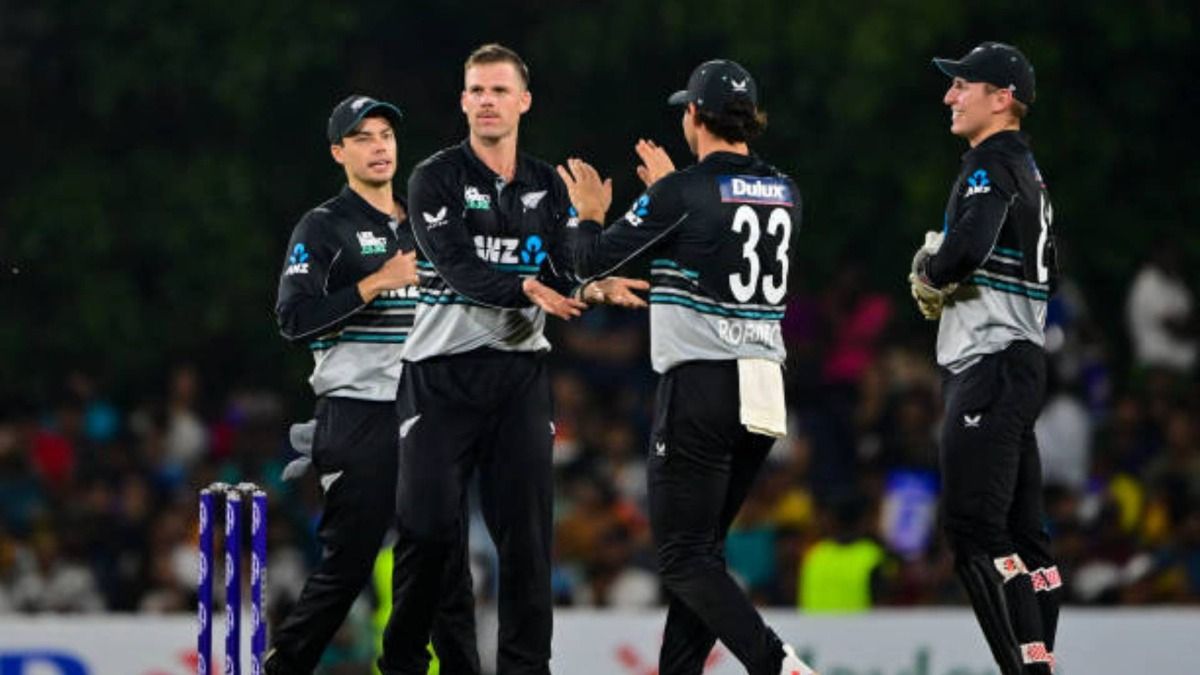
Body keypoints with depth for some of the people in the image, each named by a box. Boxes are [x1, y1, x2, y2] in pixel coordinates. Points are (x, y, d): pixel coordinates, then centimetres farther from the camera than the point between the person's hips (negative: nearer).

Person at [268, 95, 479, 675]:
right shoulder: (323, 229, -2)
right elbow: (294, 318, -15)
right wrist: (375, 284, -19)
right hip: (358, 416, -6)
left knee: (447, 560, 2)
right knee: (347, 563, -7)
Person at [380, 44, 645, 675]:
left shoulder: (546, 186, 10)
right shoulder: (437, 178, -4)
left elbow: (561, 277, 0)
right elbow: (459, 269, -17)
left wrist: (598, 287, -22)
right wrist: (526, 288, -32)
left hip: (519, 368, 3)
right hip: (443, 368, -3)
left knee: (526, 525, -1)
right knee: (429, 524, -6)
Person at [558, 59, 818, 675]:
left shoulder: (684, 193, -11)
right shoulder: (783, 193, 9)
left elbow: (592, 262, -4)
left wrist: (590, 214, 16)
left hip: (700, 385, -7)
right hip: (764, 389, 7)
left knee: (684, 558, -6)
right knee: (702, 549, 16)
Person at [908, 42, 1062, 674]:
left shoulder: (992, 164, -11)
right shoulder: (1025, 169, 20)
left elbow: (967, 245, -29)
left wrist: (931, 273, -7)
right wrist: (941, 278, 10)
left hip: (989, 362, -10)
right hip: (1021, 360, 10)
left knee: (973, 526, -13)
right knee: (1020, 528, 10)